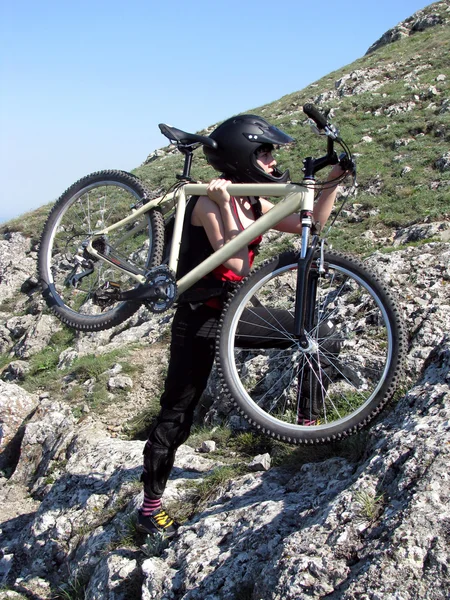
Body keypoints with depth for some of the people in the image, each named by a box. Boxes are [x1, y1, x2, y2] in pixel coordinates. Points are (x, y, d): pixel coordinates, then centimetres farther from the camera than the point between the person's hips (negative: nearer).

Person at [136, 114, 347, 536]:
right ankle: (150, 506, 9)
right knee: (177, 412, -2)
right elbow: (239, 265, -31)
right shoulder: (210, 203, -20)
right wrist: (227, 205, -33)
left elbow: (311, 224, 4)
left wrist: (332, 181, -5)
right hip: (200, 319, -8)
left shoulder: (253, 204, 4)